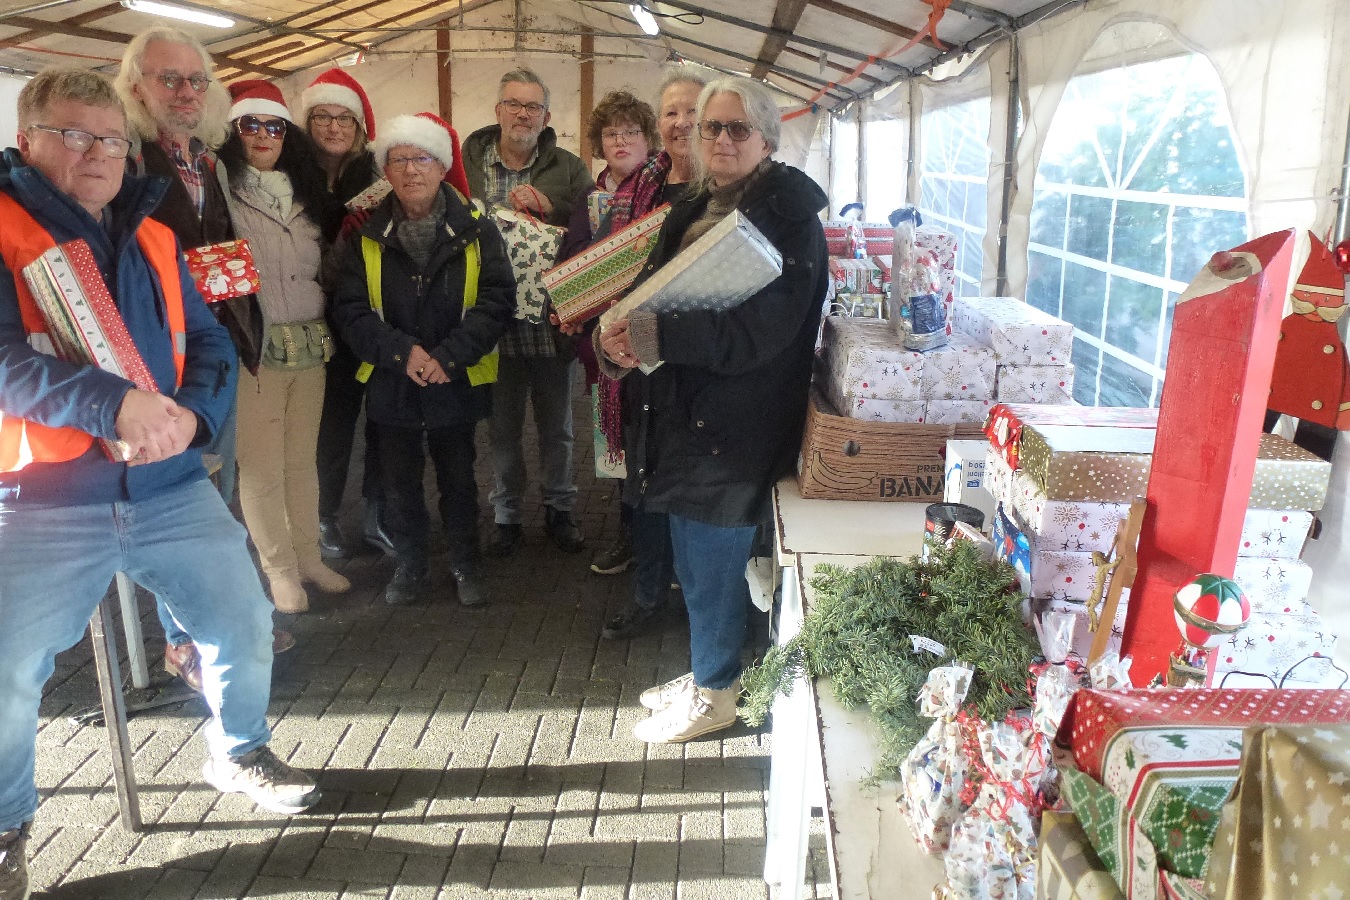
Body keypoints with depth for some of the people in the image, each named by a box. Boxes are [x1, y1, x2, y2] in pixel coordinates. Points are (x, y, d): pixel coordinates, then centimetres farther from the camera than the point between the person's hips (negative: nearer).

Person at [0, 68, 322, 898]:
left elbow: (211, 343, 7)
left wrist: (192, 413, -13)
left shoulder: (153, 239, 13)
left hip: (170, 486, 4)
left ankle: (239, 754, 32)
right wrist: (114, 403, -30)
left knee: (246, 623, 5)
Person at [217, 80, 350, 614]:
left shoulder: (306, 195, 15)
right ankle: (281, 570, 14)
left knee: (302, 459, 14)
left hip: (310, 345, 5)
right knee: (262, 467, 2)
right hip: (252, 349, -5)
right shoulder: (222, 192, -3)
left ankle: (309, 558, 25)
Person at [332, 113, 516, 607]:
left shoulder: (475, 231, -5)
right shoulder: (364, 235, -3)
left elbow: (496, 301, -13)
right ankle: (409, 563, 33)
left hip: (458, 383, -1)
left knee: (458, 478, 14)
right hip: (390, 384, 1)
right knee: (399, 481, 14)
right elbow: (351, 310, -9)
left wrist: (447, 356, -23)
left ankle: (465, 564, 31)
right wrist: (403, 352, -23)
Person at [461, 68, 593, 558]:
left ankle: (559, 509, 32)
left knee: (557, 428, 15)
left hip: (552, 320, 1)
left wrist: (549, 207, -21)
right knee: (502, 428, 12)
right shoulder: (467, 163, 0)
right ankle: (507, 515, 29)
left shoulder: (570, 169, 1)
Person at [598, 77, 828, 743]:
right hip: (680, 411, 8)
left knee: (711, 563, 4)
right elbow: (649, 288, 11)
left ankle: (715, 694, 24)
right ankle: (707, 670, 38)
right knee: (694, 557, 18)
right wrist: (617, 335, -12)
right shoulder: (693, 210, 13)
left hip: (735, 422, -8)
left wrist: (656, 337, -28)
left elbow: (765, 326, -23)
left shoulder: (788, 216, -12)